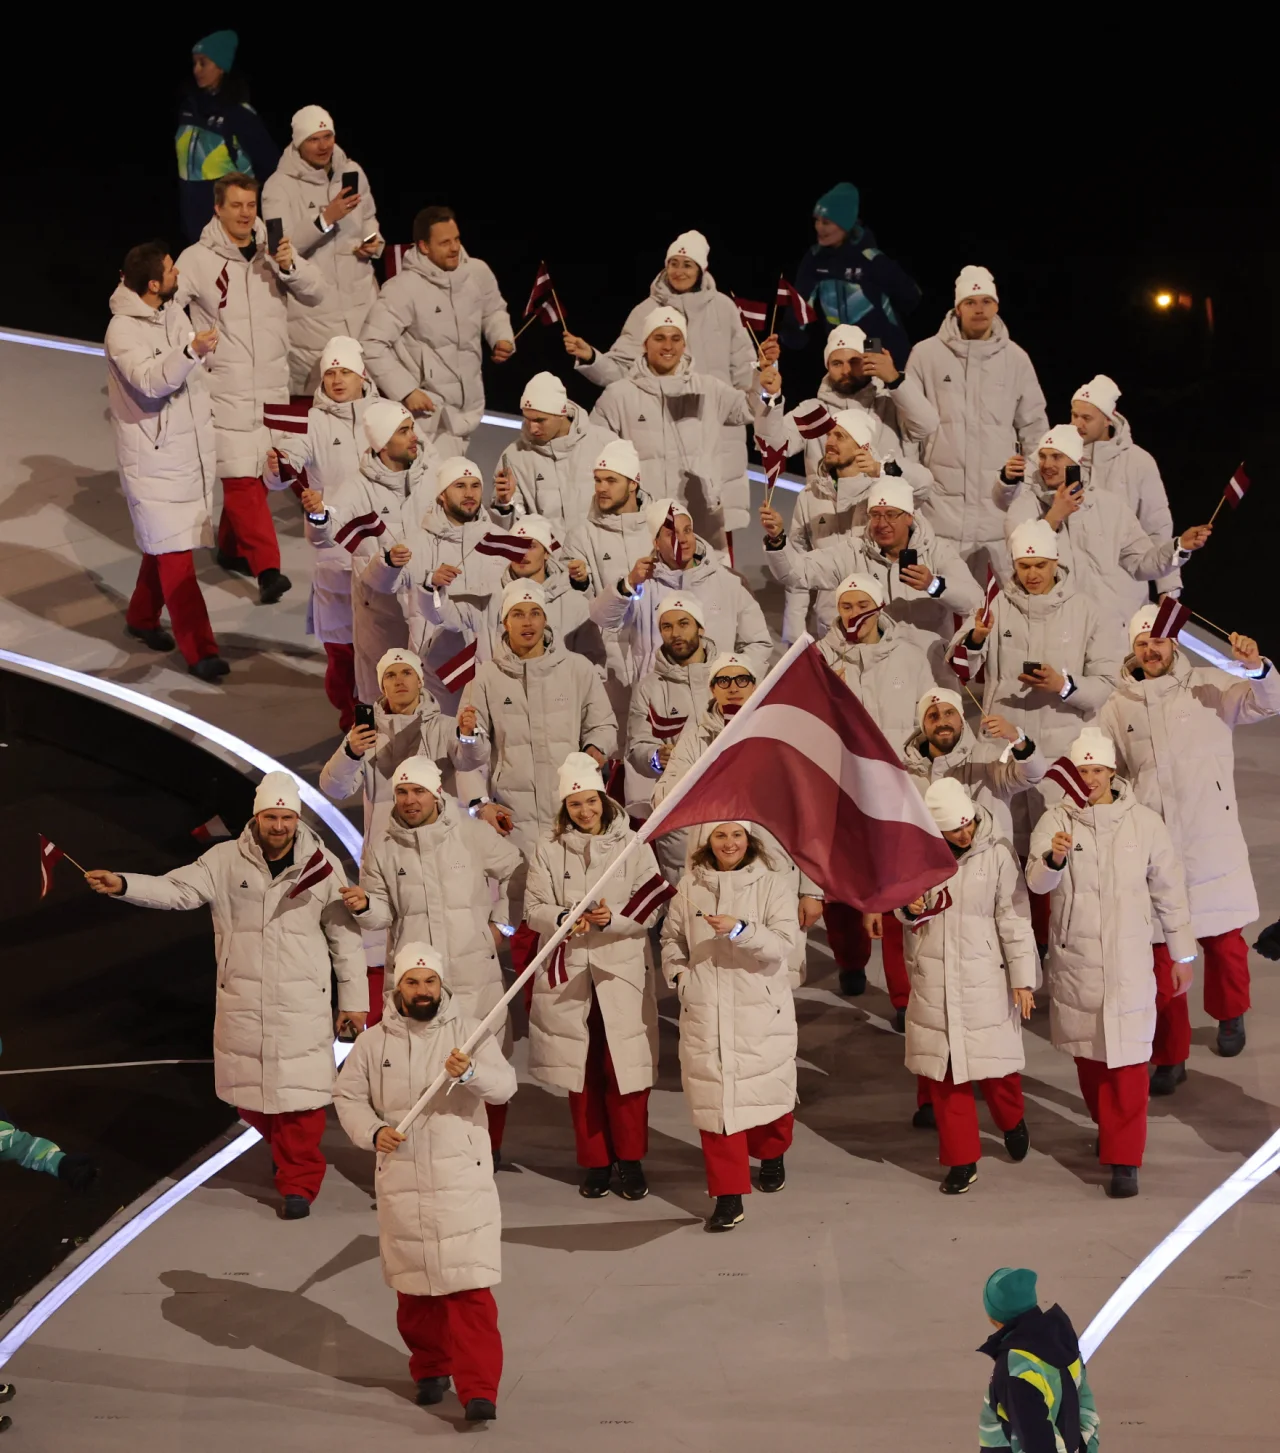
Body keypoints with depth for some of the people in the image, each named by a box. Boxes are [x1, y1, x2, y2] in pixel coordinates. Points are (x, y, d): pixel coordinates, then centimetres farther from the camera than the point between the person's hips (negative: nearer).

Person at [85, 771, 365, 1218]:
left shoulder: (323, 867, -2)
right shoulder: (226, 861, -2)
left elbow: (344, 939, 3)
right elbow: (178, 889, -13)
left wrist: (353, 1000, 5)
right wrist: (122, 884, -30)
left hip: (303, 1003, -2)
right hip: (241, 1001, 2)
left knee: (300, 1094, -4)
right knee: (248, 1095, 12)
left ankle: (298, 1183, 11)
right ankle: (281, 1145, 41)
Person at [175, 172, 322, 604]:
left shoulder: (273, 252, 4)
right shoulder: (198, 259, -8)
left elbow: (314, 293, 1)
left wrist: (290, 266, -16)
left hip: (272, 384, 5)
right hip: (226, 386, -5)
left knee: (258, 471, 13)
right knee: (240, 475, -11)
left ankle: (231, 547, 31)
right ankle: (267, 567, -13)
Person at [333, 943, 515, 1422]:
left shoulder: (466, 1032, -2)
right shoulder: (373, 1042, 4)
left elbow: (504, 1086, -11)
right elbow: (347, 1096, 10)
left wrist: (471, 1073, -32)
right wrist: (373, 1131, -9)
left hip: (462, 1179, -3)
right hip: (401, 1181, 3)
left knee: (471, 1288, -9)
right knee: (414, 1288, 13)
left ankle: (479, 1389, -9)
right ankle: (430, 1370, 33)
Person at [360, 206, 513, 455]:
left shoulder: (478, 272, -3)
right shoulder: (403, 288, -19)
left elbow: (493, 310, 18)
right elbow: (372, 345, -17)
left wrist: (502, 338, -3)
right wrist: (406, 391, -21)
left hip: (469, 402, 6)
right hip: (427, 404, -6)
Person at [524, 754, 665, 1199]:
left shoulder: (631, 845, -1)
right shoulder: (549, 848, 2)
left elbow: (649, 912, -2)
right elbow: (534, 908, 1)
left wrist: (611, 920, -20)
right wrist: (562, 919, -20)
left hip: (621, 971, -1)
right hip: (568, 974, 1)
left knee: (626, 1069, -2)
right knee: (581, 1071, 6)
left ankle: (630, 1160, 11)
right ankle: (595, 1162, 17)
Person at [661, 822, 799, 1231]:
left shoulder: (770, 884, -3)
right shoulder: (690, 885, 6)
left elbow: (782, 945, -13)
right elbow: (672, 937, 17)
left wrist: (740, 930, -26)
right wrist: (677, 974, 0)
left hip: (761, 1009, -1)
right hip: (705, 1010, 1)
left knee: (767, 1088, 8)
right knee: (714, 1097, -4)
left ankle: (772, 1155, 41)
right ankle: (728, 1195, 0)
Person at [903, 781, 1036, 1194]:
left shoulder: (997, 854, -8)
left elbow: (1014, 919, -6)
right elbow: (903, 899, 16)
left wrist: (1023, 978, -7)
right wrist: (908, 909, -8)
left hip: (984, 978, -2)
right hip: (933, 979, 2)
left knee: (994, 1062, 7)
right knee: (944, 1071, 5)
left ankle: (1012, 1121, 40)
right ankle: (961, 1161, 15)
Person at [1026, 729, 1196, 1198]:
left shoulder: (1144, 823, -3)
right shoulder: (1056, 821, -3)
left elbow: (1168, 890, 6)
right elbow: (1036, 882, -18)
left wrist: (1183, 953, 12)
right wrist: (1053, 859, -40)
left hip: (1129, 959, -2)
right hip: (1073, 959, 2)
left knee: (1127, 1059, -6)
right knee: (1088, 1053, 16)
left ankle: (1124, 1160, -3)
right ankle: (1109, 1127, 40)